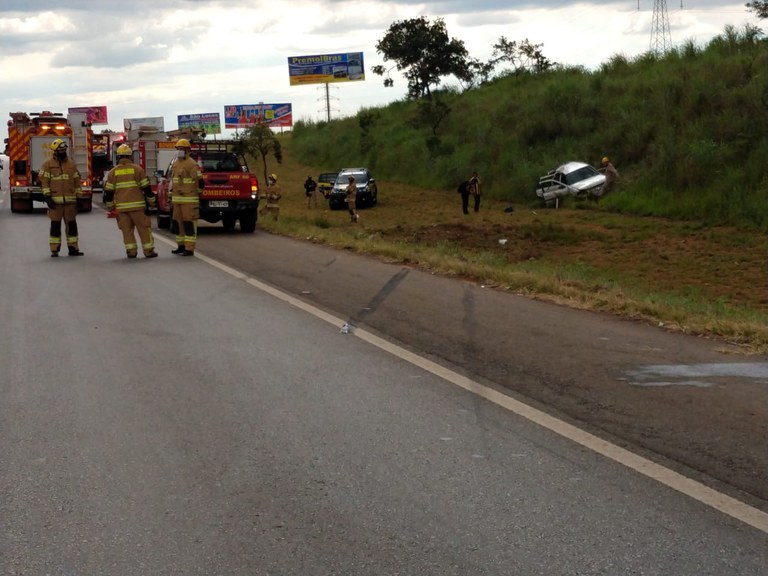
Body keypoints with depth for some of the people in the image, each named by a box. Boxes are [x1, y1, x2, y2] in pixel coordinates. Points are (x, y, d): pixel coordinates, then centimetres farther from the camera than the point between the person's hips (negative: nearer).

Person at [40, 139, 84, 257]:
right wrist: (47, 197, -11)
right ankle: (54, 250, 4)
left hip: (70, 200, 4)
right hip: (55, 200, -4)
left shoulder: (71, 164, 12)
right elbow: (44, 181, -3)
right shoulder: (48, 164, 0)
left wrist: (79, 197, 11)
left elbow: (77, 181, 16)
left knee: (72, 225, 5)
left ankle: (73, 248, 12)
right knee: (55, 225, -1)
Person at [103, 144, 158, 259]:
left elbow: (108, 192, 5)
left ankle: (131, 251, 4)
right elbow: (146, 188, -1)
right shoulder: (137, 169, -2)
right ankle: (148, 250, 2)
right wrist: (152, 201, 10)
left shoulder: (113, 172, 4)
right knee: (143, 228, 2)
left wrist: (110, 206, 15)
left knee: (127, 229, 7)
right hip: (137, 205, -2)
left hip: (121, 206, 2)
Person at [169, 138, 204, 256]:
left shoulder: (192, 164, -11)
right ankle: (181, 245, 21)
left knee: (189, 223, -7)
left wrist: (198, 192, 1)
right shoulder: (175, 164, 16)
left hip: (189, 199, -8)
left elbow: (200, 181, -13)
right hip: (177, 199, 8)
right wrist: (171, 195, 22)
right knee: (178, 222, 11)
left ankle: (190, 248, -7)